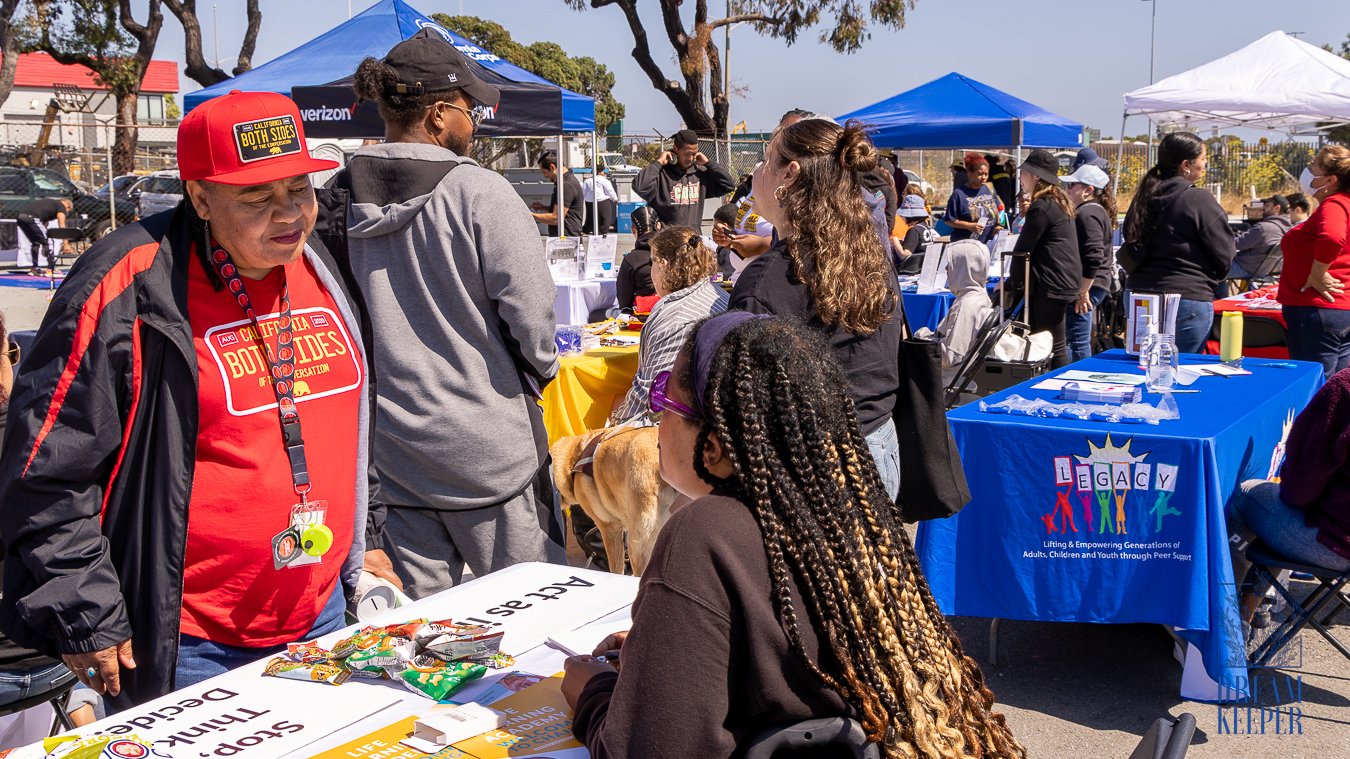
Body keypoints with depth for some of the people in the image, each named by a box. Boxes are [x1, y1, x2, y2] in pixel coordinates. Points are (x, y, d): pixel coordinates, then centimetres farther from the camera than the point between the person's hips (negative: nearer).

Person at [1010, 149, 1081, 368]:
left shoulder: (1042, 207, -13)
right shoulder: (1059, 203, 18)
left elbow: (1023, 249, -11)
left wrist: (1012, 282, 0)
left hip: (1051, 285, -10)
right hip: (1067, 282, 10)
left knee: (1054, 348, -6)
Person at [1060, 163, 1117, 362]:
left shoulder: (1087, 214, -15)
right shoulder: (1097, 211, 20)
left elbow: (1093, 257, -24)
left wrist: (1082, 292, -21)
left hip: (1086, 285, -11)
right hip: (1094, 284, 11)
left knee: (1078, 342, -10)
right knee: (1081, 342, 16)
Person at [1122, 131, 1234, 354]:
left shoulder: (1144, 197, 8)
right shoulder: (1199, 201, -13)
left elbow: (1129, 254, 14)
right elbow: (1224, 255, -7)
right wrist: (1210, 279, 11)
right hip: (1188, 299, -7)